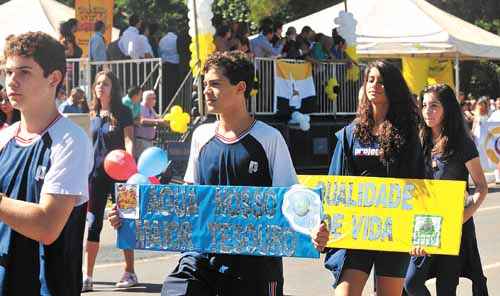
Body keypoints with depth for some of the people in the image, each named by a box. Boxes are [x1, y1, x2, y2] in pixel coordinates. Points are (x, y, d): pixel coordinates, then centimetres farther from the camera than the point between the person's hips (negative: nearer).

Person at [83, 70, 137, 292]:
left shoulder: (123, 113, -4)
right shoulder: (93, 114, 10)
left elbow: (129, 140, -12)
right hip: (96, 174, 4)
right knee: (93, 225, 2)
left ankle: (129, 273, 15)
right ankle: (88, 277, 4)